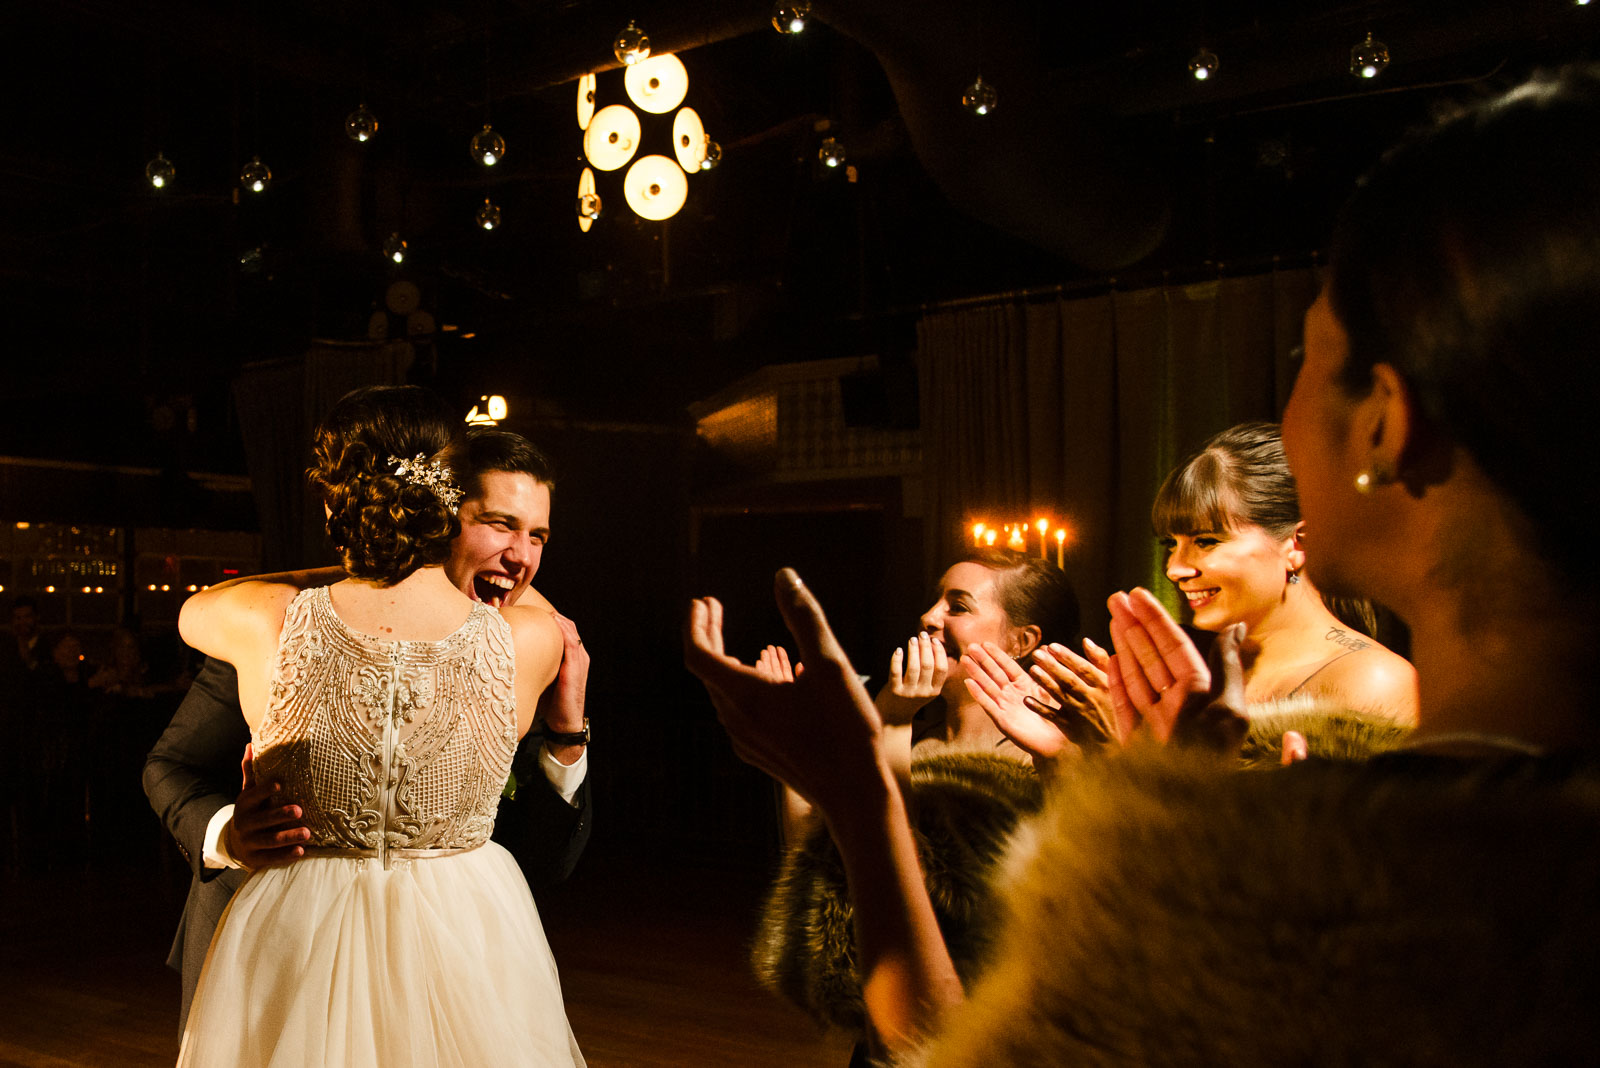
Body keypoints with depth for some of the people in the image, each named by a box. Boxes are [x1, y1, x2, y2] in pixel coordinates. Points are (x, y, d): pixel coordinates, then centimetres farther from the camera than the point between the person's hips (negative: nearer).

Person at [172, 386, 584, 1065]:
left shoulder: (266, 622, -18)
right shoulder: (534, 639, -18)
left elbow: (192, 608, 8)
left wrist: (346, 564, 14)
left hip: (297, 949, 0)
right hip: (469, 933, 1)